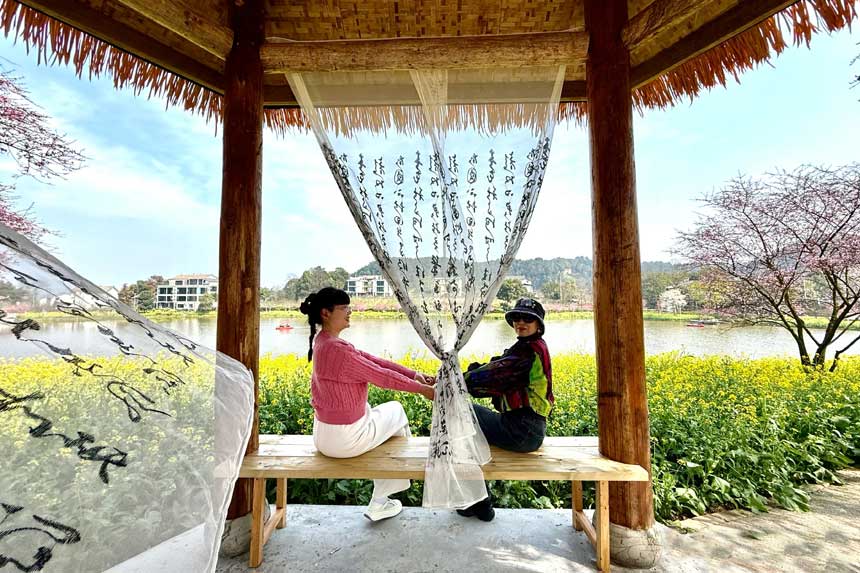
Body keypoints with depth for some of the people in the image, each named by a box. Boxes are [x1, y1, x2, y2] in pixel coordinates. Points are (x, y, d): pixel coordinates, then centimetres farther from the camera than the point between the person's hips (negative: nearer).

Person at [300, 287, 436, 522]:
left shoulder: (323, 341, 3)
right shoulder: (337, 349, -27)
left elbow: (371, 359, -1)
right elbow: (380, 375, -20)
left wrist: (413, 374, -4)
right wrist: (421, 388, -7)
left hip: (323, 435, 8)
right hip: (346, 438, -8)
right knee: (396, 410, 16)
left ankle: (381, 501, 38)